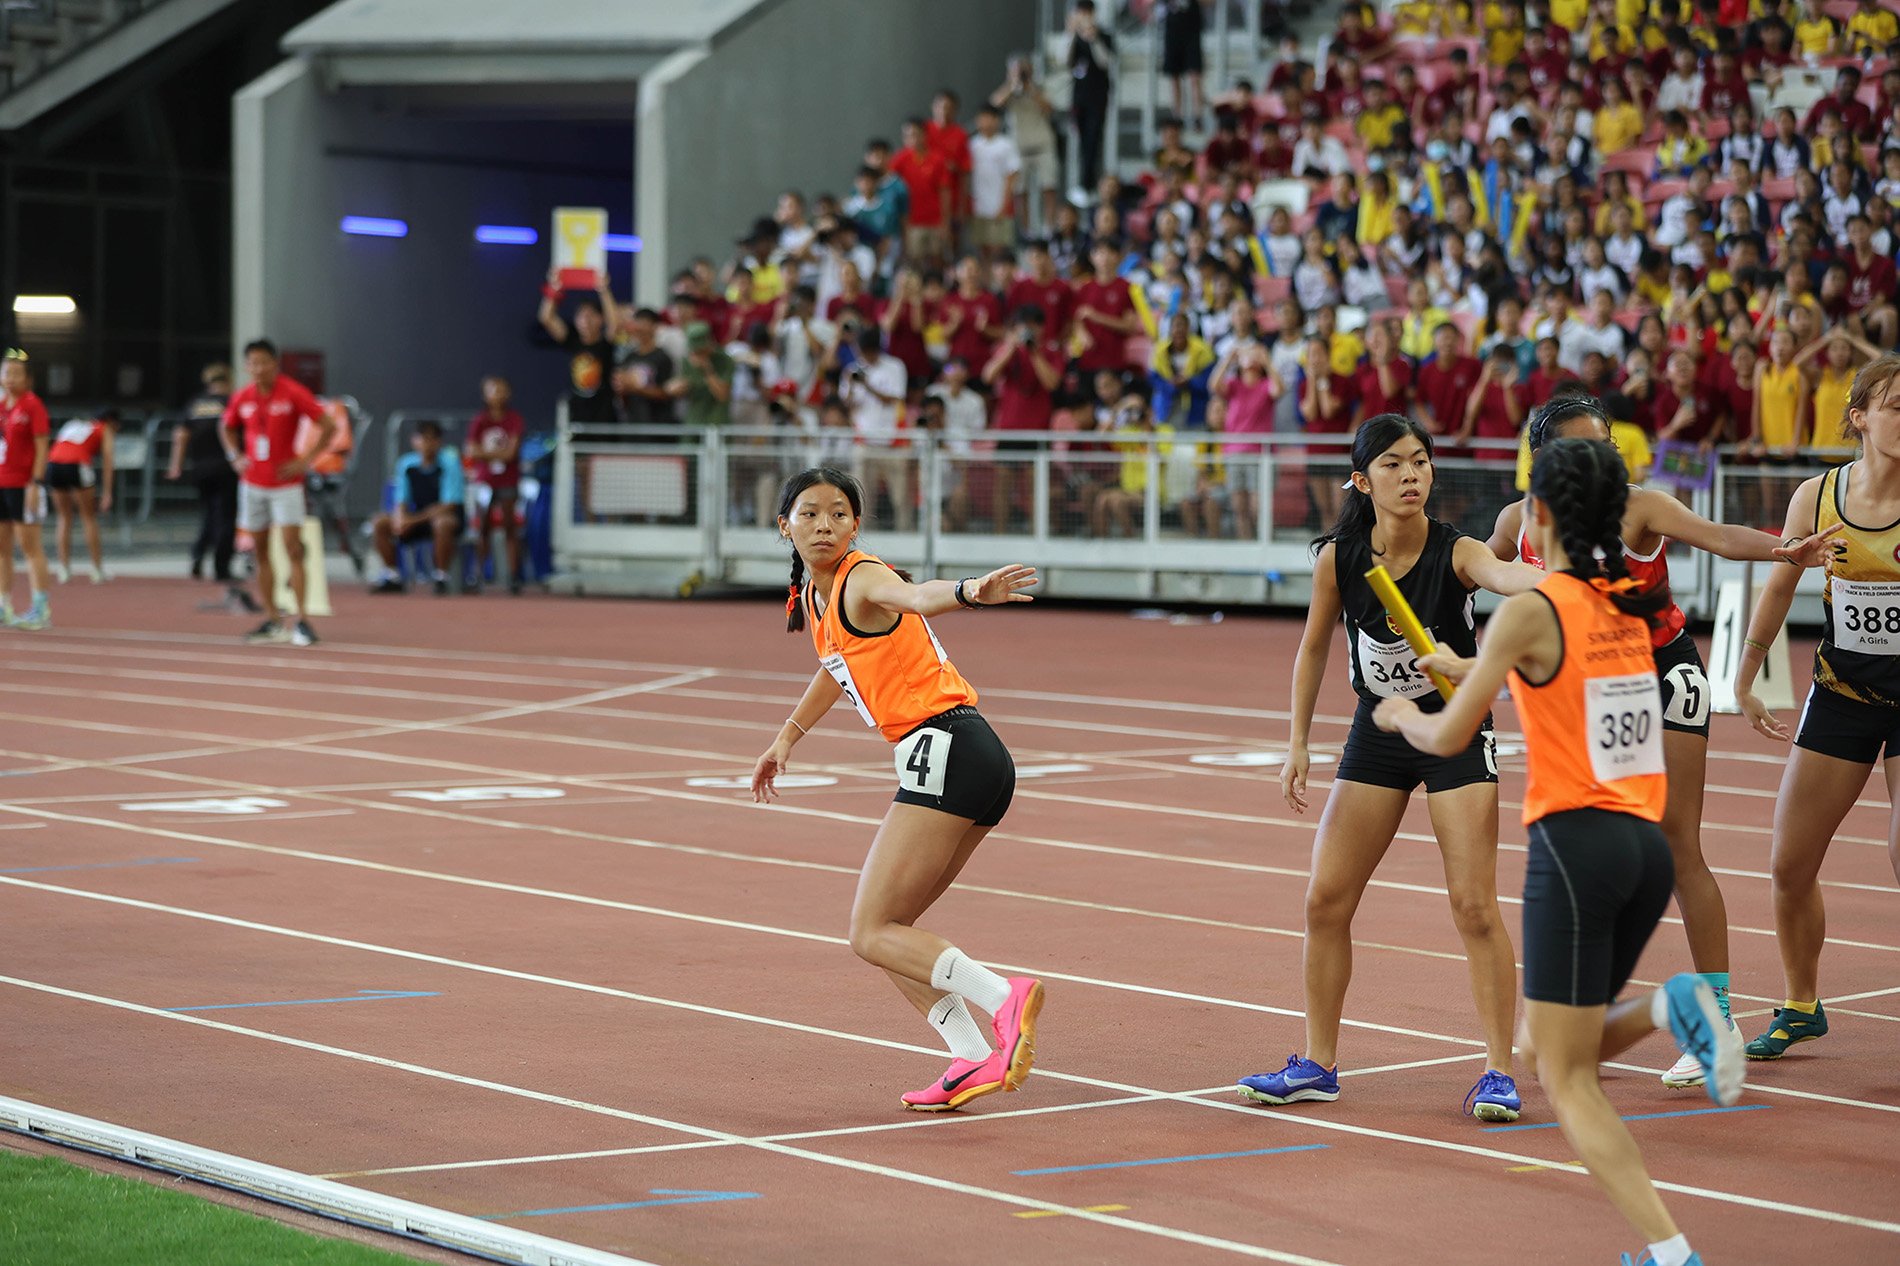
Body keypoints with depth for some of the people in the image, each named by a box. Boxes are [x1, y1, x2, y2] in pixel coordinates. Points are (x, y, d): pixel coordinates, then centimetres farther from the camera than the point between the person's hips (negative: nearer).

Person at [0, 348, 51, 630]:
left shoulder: (32, 405, -7)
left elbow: (42, 447, -11)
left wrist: (35, 483, -17)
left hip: (23, 485, -7)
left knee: (30, 545, -7)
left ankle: (40, 608, -5)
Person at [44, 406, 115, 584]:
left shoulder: (73, 424, 31)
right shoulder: (105, 430, 17)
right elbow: (107, 461, 5)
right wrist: (107, 493, 2)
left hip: (53, 464, 4)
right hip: (76, 465, -4)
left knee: (64, 517, 17)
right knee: (89, 518, 9)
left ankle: (64, 569, 12)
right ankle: (97, 570, 9)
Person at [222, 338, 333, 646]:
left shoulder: (293, 393, -11)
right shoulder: (242, 398, 3)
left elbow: (328, 426, -9)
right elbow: (227, 429, 23)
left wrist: (305, 460, -12)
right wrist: (237, 457, 7)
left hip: (286, 484, -5)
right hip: (253, 484, 5)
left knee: (293, 549, -11)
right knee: (261, 552, 6)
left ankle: (301, 620, -11)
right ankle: (271, 620, 13)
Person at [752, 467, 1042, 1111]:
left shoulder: (862, 580, -10)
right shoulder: (814, 596, 17)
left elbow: (917, 595, -34)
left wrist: (971, 592, -54)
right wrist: (789, 734, 40)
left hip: (944, 751, -10)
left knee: (873, 933, -10)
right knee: (885, 928, 13)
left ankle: (1003, 998, -27)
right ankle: (974, 1060, 3)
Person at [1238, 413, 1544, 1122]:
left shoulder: (1454, 552, -20)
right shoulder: (1338, 559, -11)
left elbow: (1503, 573, -44)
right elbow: (1314, 649, 5)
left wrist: (1554, 579, -66)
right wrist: (1297, 744, 2)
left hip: (1457, 730, -3)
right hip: (1377, 733, 4)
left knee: (1474, 906, -10)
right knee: (1326, 900, 1)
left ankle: (1498, 1073, -1)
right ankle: (1318, 1066, 14)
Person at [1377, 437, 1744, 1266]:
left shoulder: (1531, 611, -10)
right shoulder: (1630, 606, 11)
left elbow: (1449, 737, -7)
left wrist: (1401, 716, 15)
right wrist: (1467, 669, 40)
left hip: (1576, 845, -7)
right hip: (1647, 846, 7)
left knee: (1566, 1082, -1)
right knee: (1546, 1051, 22)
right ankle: (1671, 1008, -5)